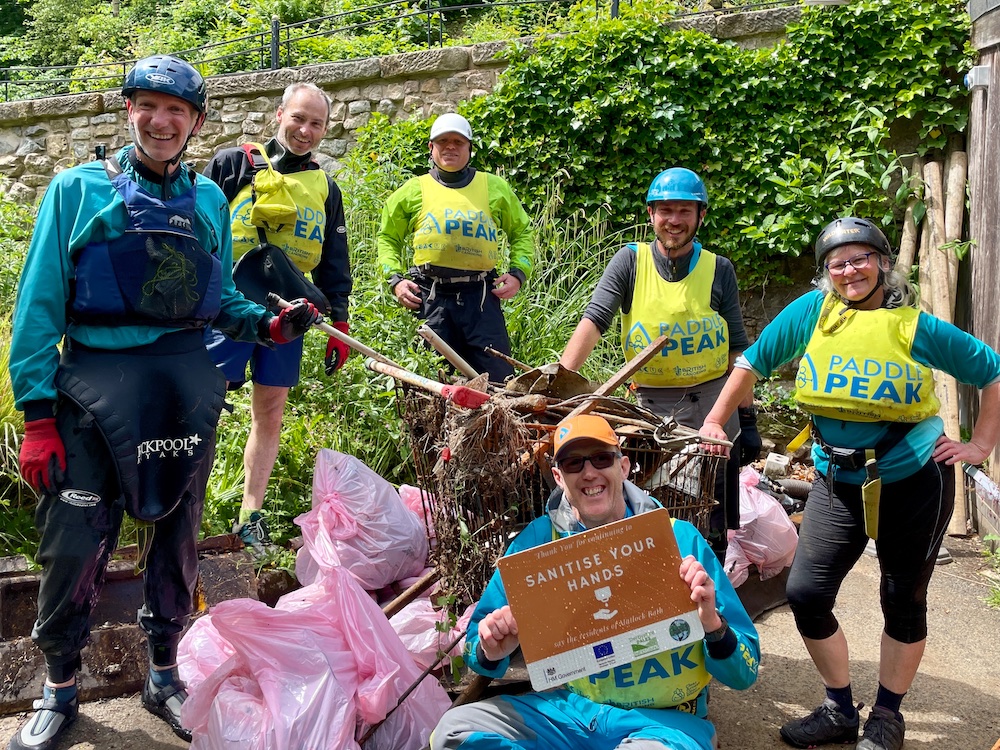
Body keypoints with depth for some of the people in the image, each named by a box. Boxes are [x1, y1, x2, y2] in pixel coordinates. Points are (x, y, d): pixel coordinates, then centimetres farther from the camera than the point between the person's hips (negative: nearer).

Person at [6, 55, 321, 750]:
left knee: (177, 535, 11)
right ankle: (60, 687, 23)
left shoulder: (209, 199, 11)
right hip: (94, 384, -2)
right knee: (74, 543, -2)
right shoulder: (79, 189, 3)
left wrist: (270, 324, -5)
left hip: (187, 386, 3)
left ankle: (164, 674, 31)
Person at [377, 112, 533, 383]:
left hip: (481, 295, 0)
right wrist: (395, 278, 2)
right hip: (430, 296, 0)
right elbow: (388, 237, 16)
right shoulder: (414, 191, 11)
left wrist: (518, 273, 4)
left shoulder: (495, 188, 13)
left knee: (498, 377, -2)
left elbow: (523, 232, 19)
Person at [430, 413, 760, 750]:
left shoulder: (679, 538, -7)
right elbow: (479, 651, 4)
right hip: (567, 711, 4)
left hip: (664, 718, -3)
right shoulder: (537, 539, -1)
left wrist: (713, 624, -27)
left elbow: (744, 674, -5)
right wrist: (491, 651, -20)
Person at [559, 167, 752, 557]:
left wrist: (747, 414, 3)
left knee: (712, 528, 7)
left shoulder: (719, 270, 1)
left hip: (711, 406, 1)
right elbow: (594, 320, -13)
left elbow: (737, 346, 6)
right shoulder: (631, 262, -2)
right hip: (650, 406, 0)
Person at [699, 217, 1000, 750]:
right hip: (838, 482, 2)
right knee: (805, 593, -3)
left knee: (904, 601, 10)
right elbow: (753, 363, 4)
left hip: (914, 480, -2)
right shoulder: (813, 311, -4)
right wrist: (714, 421, 2)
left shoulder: (917, 328, -7)